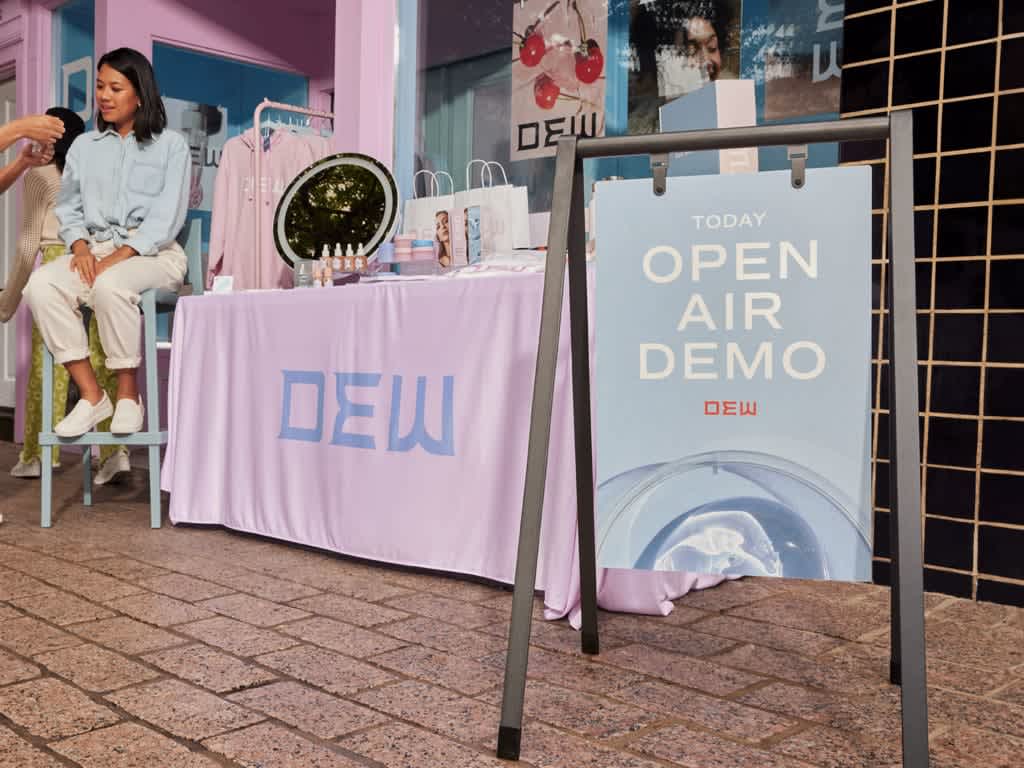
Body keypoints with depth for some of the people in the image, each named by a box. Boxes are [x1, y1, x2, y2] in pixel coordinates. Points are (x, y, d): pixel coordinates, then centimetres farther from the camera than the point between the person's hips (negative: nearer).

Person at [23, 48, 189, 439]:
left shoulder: (170, 145, 5)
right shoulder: (84, 145, 19)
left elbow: (167, 215, -6)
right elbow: (67, 206, 17)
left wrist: (119, 257, -17)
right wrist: (80, 245, -6)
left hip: (153, 253, -4)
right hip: (95, 249, 5)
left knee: (110, 286, -38)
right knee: (41, 285, -27)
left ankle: (128, 394, -20)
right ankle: (91, 396, -21)